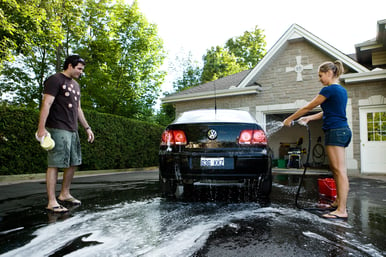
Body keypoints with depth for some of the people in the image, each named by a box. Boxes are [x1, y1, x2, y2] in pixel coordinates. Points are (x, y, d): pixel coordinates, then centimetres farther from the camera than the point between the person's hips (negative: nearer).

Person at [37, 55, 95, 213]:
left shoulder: (75, 85, 23)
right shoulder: (55, 80, -3)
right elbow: (46, 104, -13)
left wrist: (87, 127, 20)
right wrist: (42, 127, -21)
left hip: (72, 130, 9)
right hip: (58, 129, -8)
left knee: (73, 163, 10)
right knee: (55, 164, -7)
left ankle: (64, 194, 24)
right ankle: (52, 202, -2)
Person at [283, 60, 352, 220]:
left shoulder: (329, 89, -12)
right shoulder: (342, 90, 17)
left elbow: (308, 107, -7)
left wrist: (290, 119, 2)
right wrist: (309, 118, 21)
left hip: (335, 132, -10)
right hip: (342, 130, 10)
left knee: (340, 170, -11)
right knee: (335, 169, 15)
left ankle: (342, 211, -8)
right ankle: (339, 202, 24)